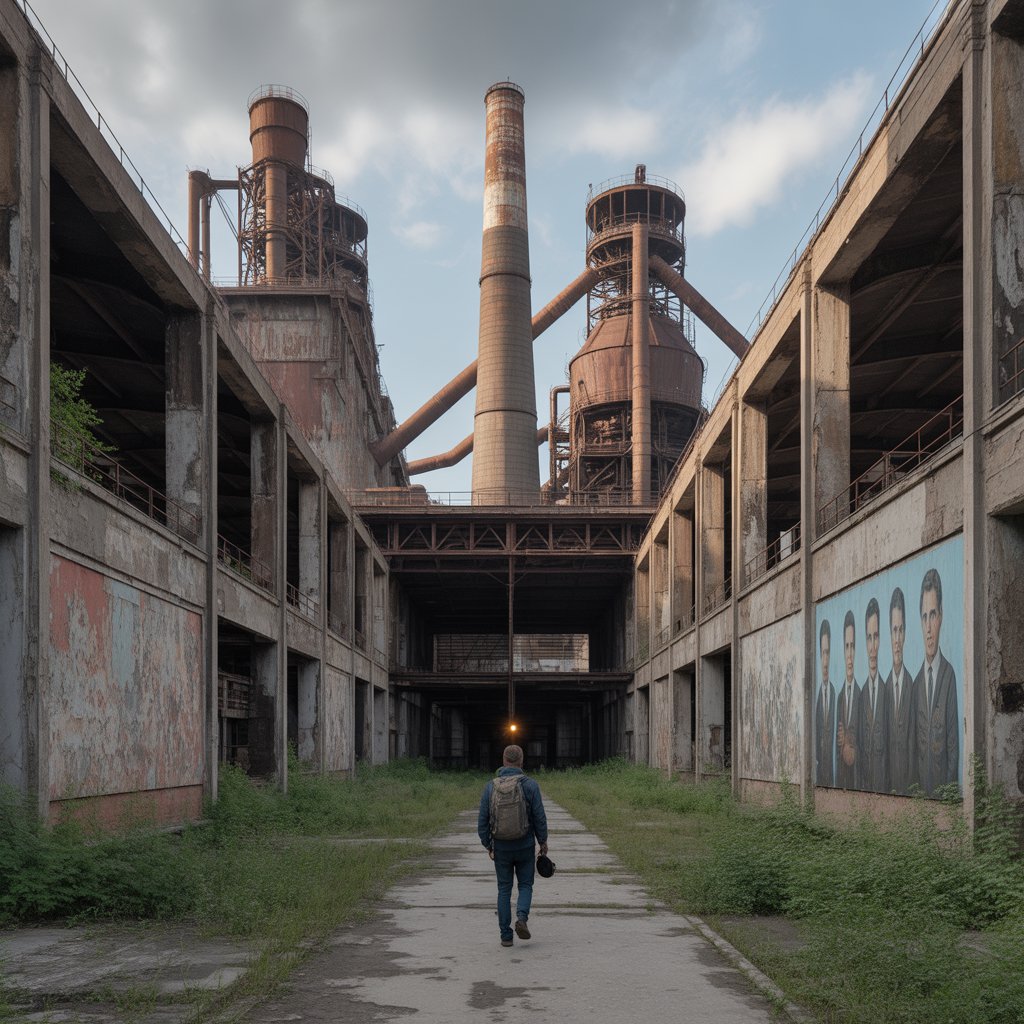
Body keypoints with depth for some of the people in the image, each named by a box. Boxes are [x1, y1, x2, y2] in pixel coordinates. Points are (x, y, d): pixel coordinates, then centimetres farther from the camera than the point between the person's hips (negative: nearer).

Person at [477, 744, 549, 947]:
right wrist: (543, 842, 4)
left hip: (501, 847, 1)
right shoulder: (530, 785, -8)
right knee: (525, 886, 14)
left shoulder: (491, 786, -3)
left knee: (504, 890, 11)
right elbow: (539, 817, -8)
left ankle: (505, 935, 8)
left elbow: (482, 820, -2)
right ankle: (522, 917, -13)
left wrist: (487, 845, 9)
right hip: (525, 846, -1)